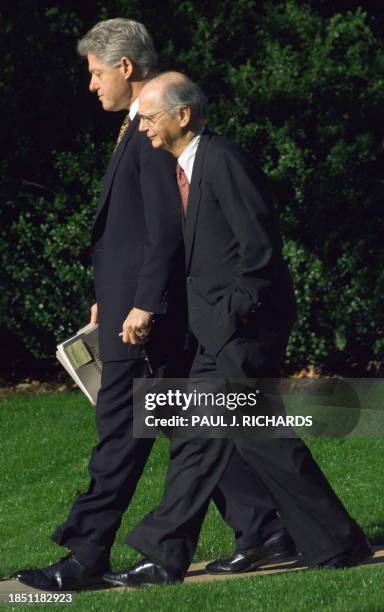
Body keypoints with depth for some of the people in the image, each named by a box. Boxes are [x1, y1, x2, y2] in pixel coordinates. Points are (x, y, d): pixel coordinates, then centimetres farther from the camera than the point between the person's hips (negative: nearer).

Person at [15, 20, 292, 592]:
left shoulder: (154, 131, -15)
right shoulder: (139, 128, 16)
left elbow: (167, 229, -21)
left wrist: (143, 306, -22)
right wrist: (109, 298, 21)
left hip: (144, 313, -10)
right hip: (137, 304, 10)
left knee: (120, 433, -4)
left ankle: (85, 557, 1)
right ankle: (262, 530, 14)